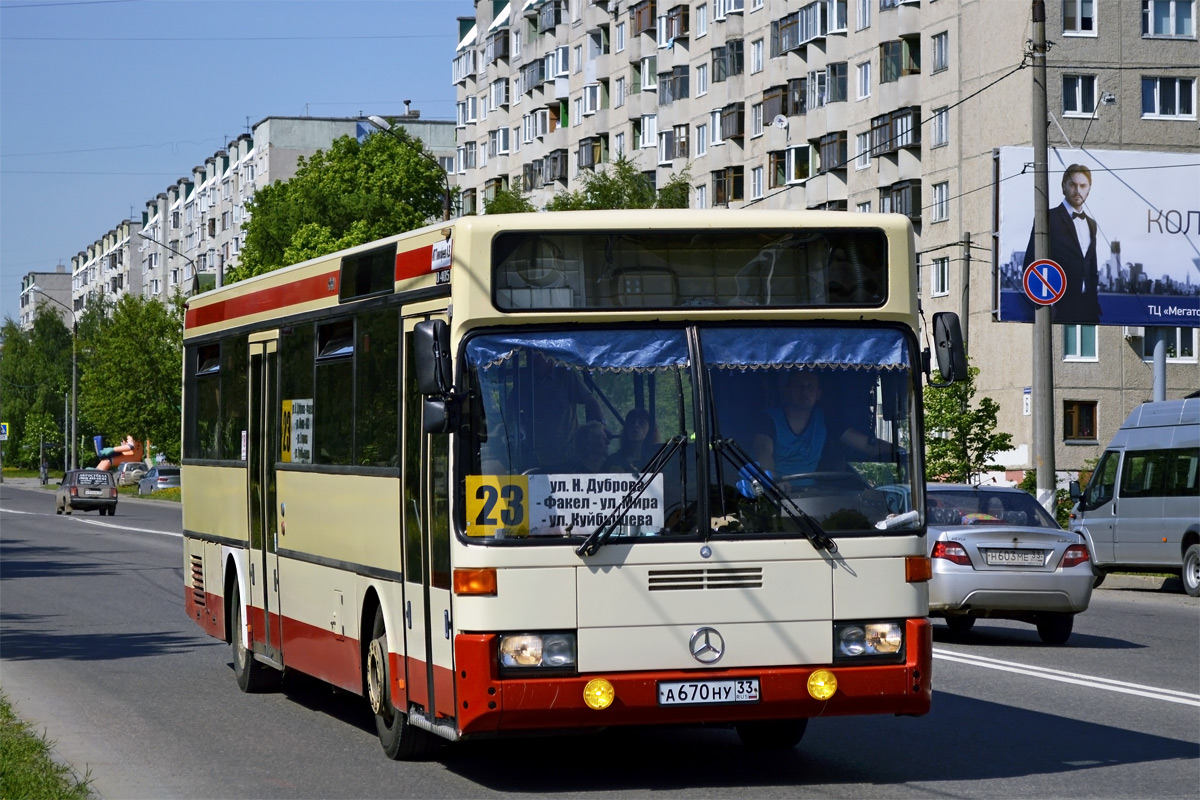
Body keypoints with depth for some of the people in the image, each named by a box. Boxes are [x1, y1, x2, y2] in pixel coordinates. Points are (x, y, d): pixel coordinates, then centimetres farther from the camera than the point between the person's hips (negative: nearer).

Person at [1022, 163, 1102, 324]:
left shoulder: (1091, 224, 17)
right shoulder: (1049, 219, -3)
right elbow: (1031, 263, -6)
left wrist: (1095, 298, 8)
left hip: (1088, 307, 6)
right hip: (1060, 307, -6)